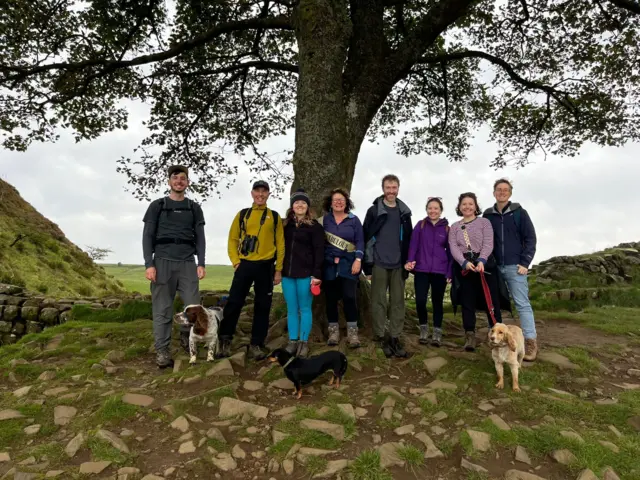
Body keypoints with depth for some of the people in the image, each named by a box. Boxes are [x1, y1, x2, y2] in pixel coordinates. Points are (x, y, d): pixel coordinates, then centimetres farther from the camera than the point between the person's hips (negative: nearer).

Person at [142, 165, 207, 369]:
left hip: (187, 263, 2)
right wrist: (149, 264, -7)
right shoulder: (157, 205, 9)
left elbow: (200, 237, 9)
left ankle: (185, 336, 20)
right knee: (162, 310, -1)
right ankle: (162, 351, 7)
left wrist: (201, 263, -2)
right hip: (163, 262, -1)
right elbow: (148, 236, 4)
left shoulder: (194, 208, 14)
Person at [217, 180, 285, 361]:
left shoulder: (275, 217, 7)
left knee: (262, 307, 4)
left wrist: (278, 269, 1)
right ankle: (225, 340, 12)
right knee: (233, 303, -2)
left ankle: (256, 345, 15)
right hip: (244, 265, 0)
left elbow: (280, 244, 6)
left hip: (265, 267, 0)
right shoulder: (242, 215, 9)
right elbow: (233, 239, 9)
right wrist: (235, 261, -3)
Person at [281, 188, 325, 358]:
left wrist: (317, 274, -14)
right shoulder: (285, 224, 11)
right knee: (291, 309, 10)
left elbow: (319, 251, -7)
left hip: (305, 274, -4)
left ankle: (304, 342, 14)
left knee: (305, 308, 5)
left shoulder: (314, 226, -2)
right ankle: (292, 341, 20)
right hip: (287, 273, 4)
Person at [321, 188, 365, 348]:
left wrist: (358, 260, -8)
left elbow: (360, 241, 2)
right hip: (329, 264, 2)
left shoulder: (354, 220, 5)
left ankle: (352, 332, 3)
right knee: (331, 297, 5)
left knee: (349, 296, -8)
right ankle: (333, 331, 16)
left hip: (348, 263, -1)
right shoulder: (325, 219, 7)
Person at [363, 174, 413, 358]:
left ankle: (395, 337, 15)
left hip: (398, 264, 3)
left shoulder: (404, 212, 9)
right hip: (379, 263, -3)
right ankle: (380, 337, 14)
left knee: (398, 301, 6)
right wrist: (368, 263, -7)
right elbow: (367, 236, -4)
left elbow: (408, 239, 12)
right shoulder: (374, 210, -1)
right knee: (379, 301, 4)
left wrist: (408, 263, 8)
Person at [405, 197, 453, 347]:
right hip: (421, 270, -1)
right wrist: (410, 261, -18)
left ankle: (437, 333, 19)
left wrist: (450, 272, 1)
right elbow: (413, 245, -3)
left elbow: (450, 252, 7)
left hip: (440, 271, 1)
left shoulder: (447, 228, 6)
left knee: (437, 301, 6)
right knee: (420, 301, -7)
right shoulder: (420, 225, 4)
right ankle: (424, 328, 17)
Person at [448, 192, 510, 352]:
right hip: (463, 267, 2)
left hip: (485, 264, -2)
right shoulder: (454, 227, 13)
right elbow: (453, 247, 0)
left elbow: (488, 244, -6)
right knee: (467, 302, 2)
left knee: (491, 301, -3)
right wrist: (464, 262, -19)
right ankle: (470, 336, 5)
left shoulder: (484, 222, 7)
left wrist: (481, 260, -24)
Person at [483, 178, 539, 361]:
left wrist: (525, 263, -8)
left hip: (515, 266, -3)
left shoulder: (519, 212, 2)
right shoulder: (487, 215, 9)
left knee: (522, 303, -4)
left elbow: (530, 238, -1)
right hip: (494, 267, 3)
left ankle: (530, 341, 0)